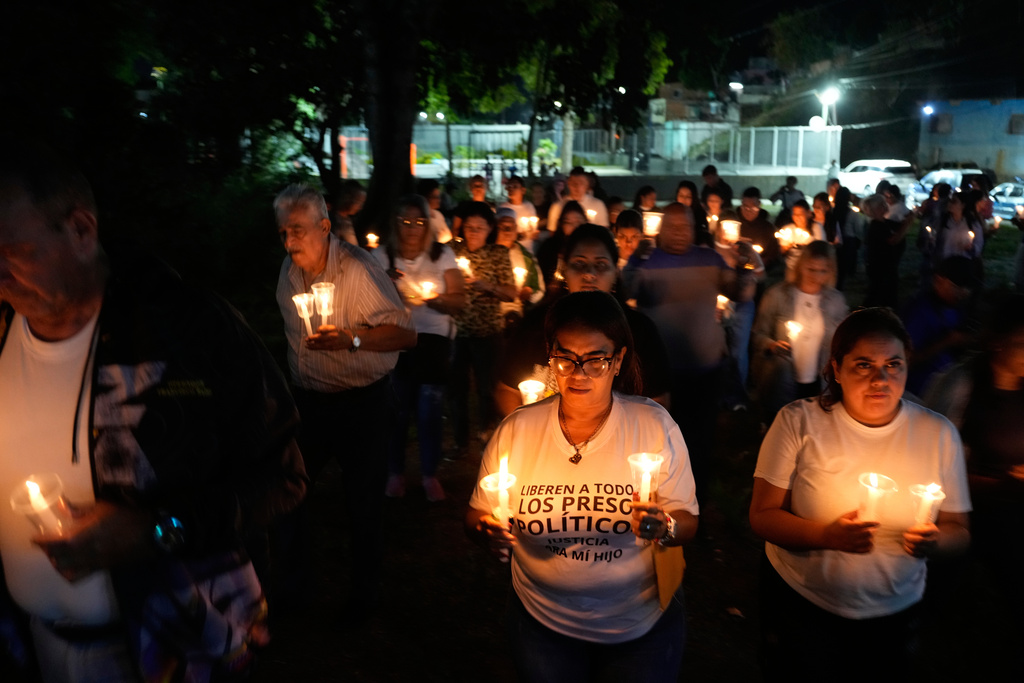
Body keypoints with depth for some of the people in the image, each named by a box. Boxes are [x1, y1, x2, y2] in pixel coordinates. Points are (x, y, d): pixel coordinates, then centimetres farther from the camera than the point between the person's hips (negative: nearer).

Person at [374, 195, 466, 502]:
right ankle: (395, 473, 20)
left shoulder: (443, 254, 3)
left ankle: (430, 475, 15)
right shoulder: (382, 256, 4)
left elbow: (459, 300, 0)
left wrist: (434, 300, -19)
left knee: (430, 410, -3)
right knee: (397, 409, 1)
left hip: (433, 339, 0)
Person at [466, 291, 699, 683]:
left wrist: (664, 528, -31)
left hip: (641, 625, 0)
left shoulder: (655, 425, -13)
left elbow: (687, 523, -9)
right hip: (542, 623, 1)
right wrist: (488, 532, -26)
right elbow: (477, 517, -4)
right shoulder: (515, 430, -11)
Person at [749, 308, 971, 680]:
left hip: (894, 615, 2)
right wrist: (827, 536, -30)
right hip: (799, 606, -2)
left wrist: (935, 541, -23)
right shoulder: (799, 422, -12)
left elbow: (958, 531, 0)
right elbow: (762, 516, -12)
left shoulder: (939, 433, -4)